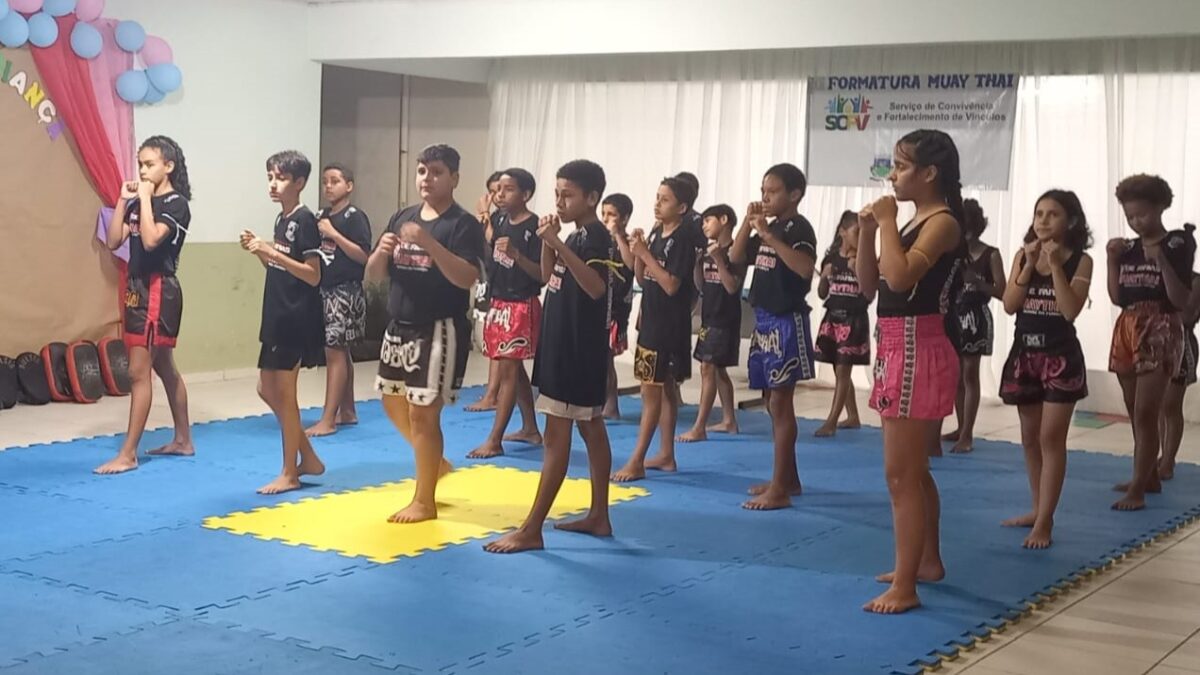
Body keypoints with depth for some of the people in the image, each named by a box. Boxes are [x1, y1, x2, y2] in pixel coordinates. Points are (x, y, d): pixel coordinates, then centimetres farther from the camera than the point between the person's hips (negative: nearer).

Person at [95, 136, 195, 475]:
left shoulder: (177, 204, -11)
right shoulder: (138, 202, 11)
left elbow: (150, 240, -26)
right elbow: (113, 242, 5)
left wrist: (145, 199, -19)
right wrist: (123, 201, -1)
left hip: (158, 291, -9)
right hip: (137, 288, 9)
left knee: (139, 372, -9)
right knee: (164, 368, 16)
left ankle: (128, 454, -7)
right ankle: (183, 440, 27)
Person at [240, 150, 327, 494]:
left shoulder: (305, 220, -14)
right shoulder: (281, 219, 13)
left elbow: (313, 275, -19)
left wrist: (272, 253, -24)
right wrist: (259, 250, 3)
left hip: (298, 318, -9)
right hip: (277, 315, 9)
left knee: (284, 393, -3)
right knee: (267, 390, 12)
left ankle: (289, 473, 7)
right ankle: (309, 458, 23)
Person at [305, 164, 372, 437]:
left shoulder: (355, 217, -8)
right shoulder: (320, 217, 13)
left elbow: (363, 256, -17)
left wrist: (334, 235, -20)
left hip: (345, 292, -7)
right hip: (322, 290, 7)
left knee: (335, 351, -9)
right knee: (340, 352, 13)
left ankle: (328, 420, -9)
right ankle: (347, 411, 22)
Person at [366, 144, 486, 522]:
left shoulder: (463, 224, -10)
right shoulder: (402, 218, 9)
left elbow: (467, 278, -23)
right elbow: (374, 274, 10)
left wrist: (429, 243, -31)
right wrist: (381, 252, -13)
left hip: (439, 331, -8)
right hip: (399, 327, 8)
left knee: (422, 412, -5)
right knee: (393, 404, 18)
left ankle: (425, 501, 7)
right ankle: (434, 462, 41)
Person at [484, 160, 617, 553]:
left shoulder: (597, 239, -17)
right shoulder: (576, 238, 12)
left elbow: (596, 287, -33)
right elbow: (549, 279, 18)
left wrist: (558, 245, -39)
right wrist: (549, 243, 2)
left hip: (579, 350, -10)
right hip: (565, 346, 10)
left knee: (557, 436, -9)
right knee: (591, 430, 13)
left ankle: (531, 529, -8)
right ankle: (599, 517, 20)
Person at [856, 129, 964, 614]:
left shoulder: (943, 222, -14)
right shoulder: (914, 223, 15)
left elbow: (900, 277, -29)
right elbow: (869, 283, 14)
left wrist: (887, 222, -18)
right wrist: (867, 230, 2)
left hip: (918, 352, -10)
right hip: (897, 351, 10)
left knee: (901, 474, -9)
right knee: (914, 470, 19)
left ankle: (904, 587, -5)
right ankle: (927, 561, 32)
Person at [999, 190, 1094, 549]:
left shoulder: (1080, 261, -5)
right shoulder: (1022, 256, 5)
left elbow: (1071, 310, -18)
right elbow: (1009, 305, -5)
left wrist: (1056, 265, -18)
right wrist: (1030, 265, -13)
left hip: (1060, 357, -5)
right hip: (1024, 354, 5)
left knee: (1051, 438, -6)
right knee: (1030, 437, 13)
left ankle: (1044, 522, -5)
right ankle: (1038, 509, 26)